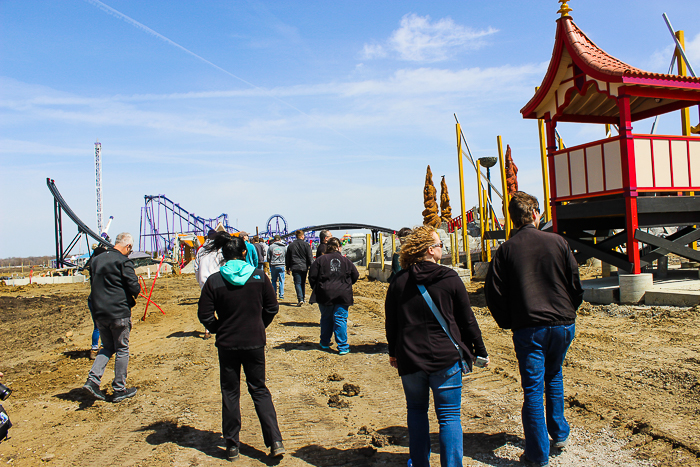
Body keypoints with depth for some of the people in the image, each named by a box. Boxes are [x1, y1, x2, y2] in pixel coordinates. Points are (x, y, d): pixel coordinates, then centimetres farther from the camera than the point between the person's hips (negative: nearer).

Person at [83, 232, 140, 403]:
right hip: (119, 312, -6)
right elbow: (134, 287, -17)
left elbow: (93, 285, 16)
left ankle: (93, 379, 4)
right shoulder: (123, 262, -13)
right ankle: (119, 390, 12)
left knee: (107, 347, 20)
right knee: (122, 350, 6)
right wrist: (132, 296, 4)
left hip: (98, 312, 6)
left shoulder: (96, 260, 9)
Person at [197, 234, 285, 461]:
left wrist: (219, 330, 10)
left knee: (230, 393, 13)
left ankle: (232, 446, 21)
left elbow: (205, 315, -7)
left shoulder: (214, 280, -8)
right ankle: (275, 440, 6)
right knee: (259, 390, 14)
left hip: (227, 344, -1)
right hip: (255, 342, 1)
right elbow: (272, 307, 1)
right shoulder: (259, 276, -5)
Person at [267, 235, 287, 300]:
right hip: (281, 266, 0)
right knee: (281, 281, 5)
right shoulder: (284, 247, 1)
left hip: (273, 266, 0)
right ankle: (281, 295, 3)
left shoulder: (271, 247, -1)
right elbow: (287, 257, 5)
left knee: (274, 280, 13)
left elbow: (268, 258, 3)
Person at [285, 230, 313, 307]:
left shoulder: (291, 245, 5)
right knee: (303, 283, 15)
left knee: (297, 283, -3)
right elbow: (310, 257, -4)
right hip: (304, 267, 0)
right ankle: (303, 298, 24)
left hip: (295, 267, 0)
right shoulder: (306, 245, -3)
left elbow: (288, 258, 10)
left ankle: (300, 299, -18)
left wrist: (288, 268, 18)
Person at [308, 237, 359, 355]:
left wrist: (315, 288, 13)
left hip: (325, 295, 0)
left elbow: (312, 276, -3)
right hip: (343, 295, 0)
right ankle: (342, 347, 1)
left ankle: (325, 343, 28)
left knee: (326, 319, 16)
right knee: (341, 320, 2)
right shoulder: (346, 261, 3)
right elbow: (355, 275, 8)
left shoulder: (320, 260, -1)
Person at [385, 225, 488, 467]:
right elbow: (467, 320, 0)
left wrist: (393, 353, 20)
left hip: (410, 359, 3)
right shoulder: (450, 278, -6)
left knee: (416, 410, 19)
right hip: (446, 357, -2)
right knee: (449, 416, 6)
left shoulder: (399, 281, 0)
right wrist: (480, 351, 11)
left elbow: (391, 323, 7)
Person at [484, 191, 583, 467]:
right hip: (563, 323, 2)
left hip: (528, 328, -2)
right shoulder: (557, 242, -2)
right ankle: (560, 434, 34)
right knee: (554, 378, 25)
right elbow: (575, 283, 3)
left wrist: (508, 322, 7)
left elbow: (493, 291, -5)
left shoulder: (506, 250, -4)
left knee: (533, 389, 5)